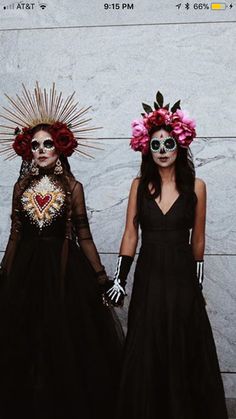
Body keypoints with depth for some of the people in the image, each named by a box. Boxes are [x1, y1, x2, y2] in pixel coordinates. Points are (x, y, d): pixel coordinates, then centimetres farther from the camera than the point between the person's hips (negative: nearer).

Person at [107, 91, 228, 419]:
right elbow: (130, 235, 2)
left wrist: (198, 278, 8)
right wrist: (118, 279, -1)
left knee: (185, 351, 7)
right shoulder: (139, 185, 2)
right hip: (148, 277, 1)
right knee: (146, 353, 9)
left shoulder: (196, 186, -1)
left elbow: (197, 238, 4)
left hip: (181, 277, -1)